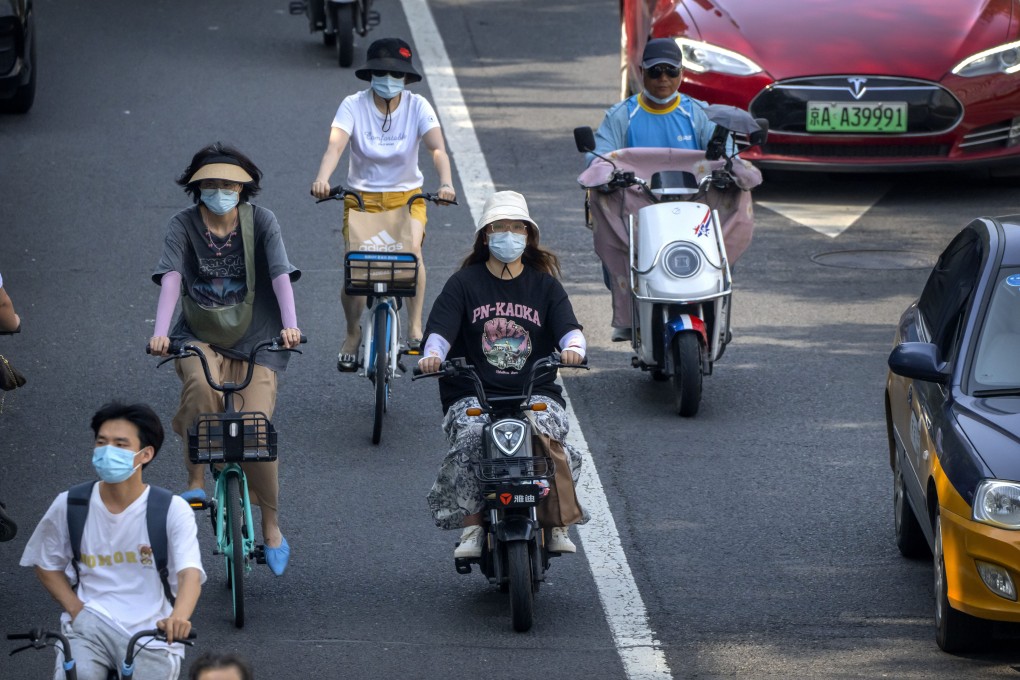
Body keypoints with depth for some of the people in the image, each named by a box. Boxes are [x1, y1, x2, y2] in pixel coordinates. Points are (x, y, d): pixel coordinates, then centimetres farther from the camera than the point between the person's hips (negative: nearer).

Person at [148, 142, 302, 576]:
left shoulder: (261, 222, -6)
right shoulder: (183, 226, -6)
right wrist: (161, 332, -35)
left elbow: (280, 276, -17)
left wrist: (290, 326, -34)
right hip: (199, 340, 0)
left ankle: (271, 528, 6)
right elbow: (171, 279, -19)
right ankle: (195, 482, -19)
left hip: (255, 344, 0)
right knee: (200, 386, -36)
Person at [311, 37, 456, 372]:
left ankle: (415, 326, -15)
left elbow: (437, 147, -21)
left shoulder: (417, 107, -8)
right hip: (362, 196, 0)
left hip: (407, 196, 0)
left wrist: (446, 183, -42)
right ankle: (353, 334, 9)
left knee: (411, 249, -29)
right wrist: (322, 179, -46)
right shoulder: (354, 106, -10)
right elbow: (335, 145, -25)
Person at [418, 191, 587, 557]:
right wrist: (432, 355, -28)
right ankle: (472, 528, -22)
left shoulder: (544, 284, 12)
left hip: (535, 393, 1)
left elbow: (568, 327, -1)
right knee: (470, 438, -32)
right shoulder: (464, 283, 7)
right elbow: (440, 328, -5)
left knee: (546, 433, -30)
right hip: (474, 395, -1)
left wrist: (573, 348, -26)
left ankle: (558, 523, -18)